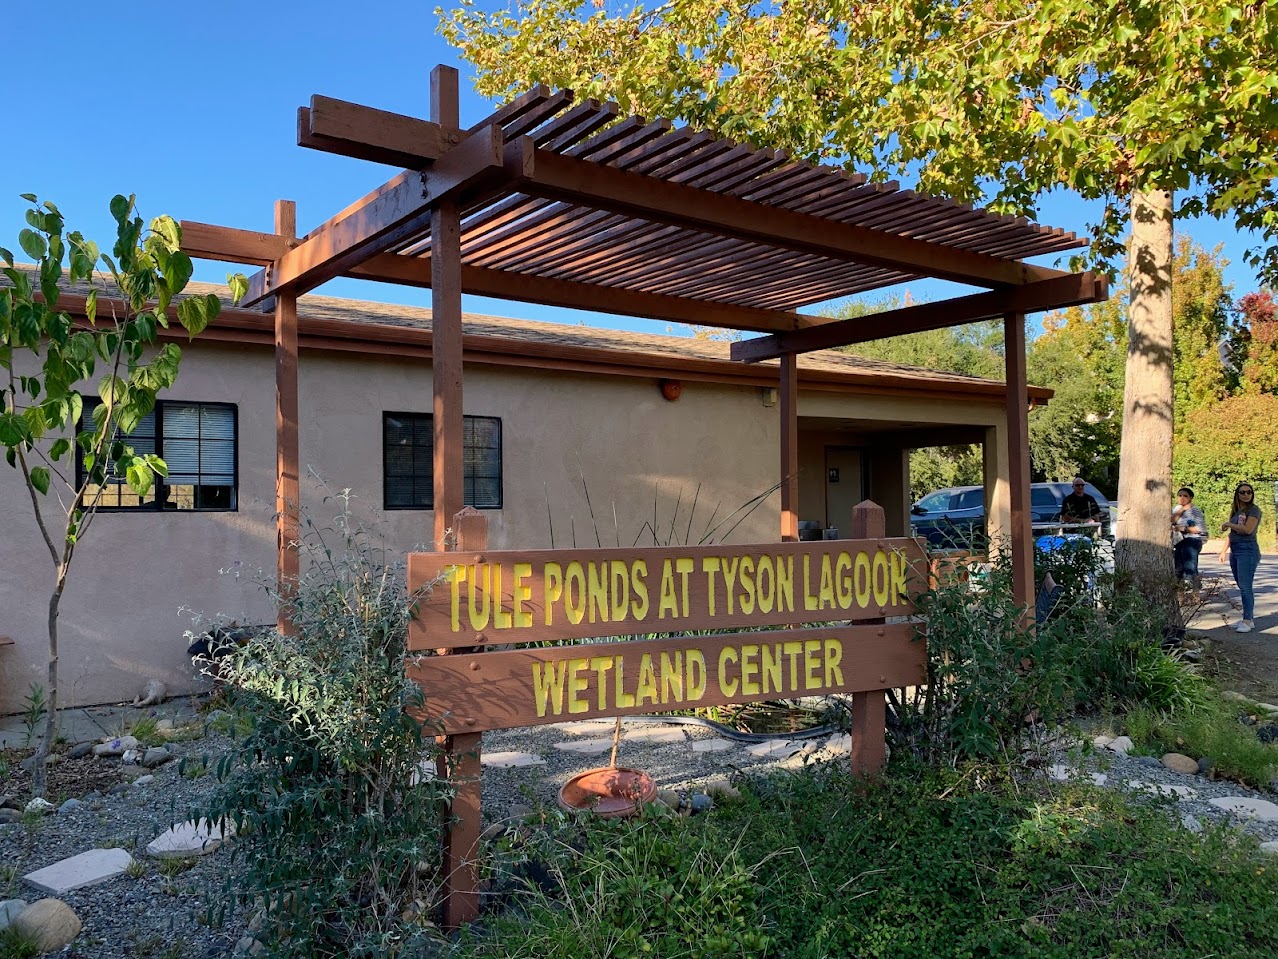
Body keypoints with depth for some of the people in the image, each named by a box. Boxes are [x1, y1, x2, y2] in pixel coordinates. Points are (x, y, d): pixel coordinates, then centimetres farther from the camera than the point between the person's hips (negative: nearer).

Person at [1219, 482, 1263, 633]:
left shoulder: (1254, 510, -6)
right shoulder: (1235, 511, 17)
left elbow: (1248, 529, -19)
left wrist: (1228, 524, -7)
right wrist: (1224, 551, 19)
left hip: (1247, 550, -8)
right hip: (1234, 551, 8)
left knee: (1245, 586, -11)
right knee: (1242, 587, 9)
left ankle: (1247, 621, -11)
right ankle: (1249, 619, 14)